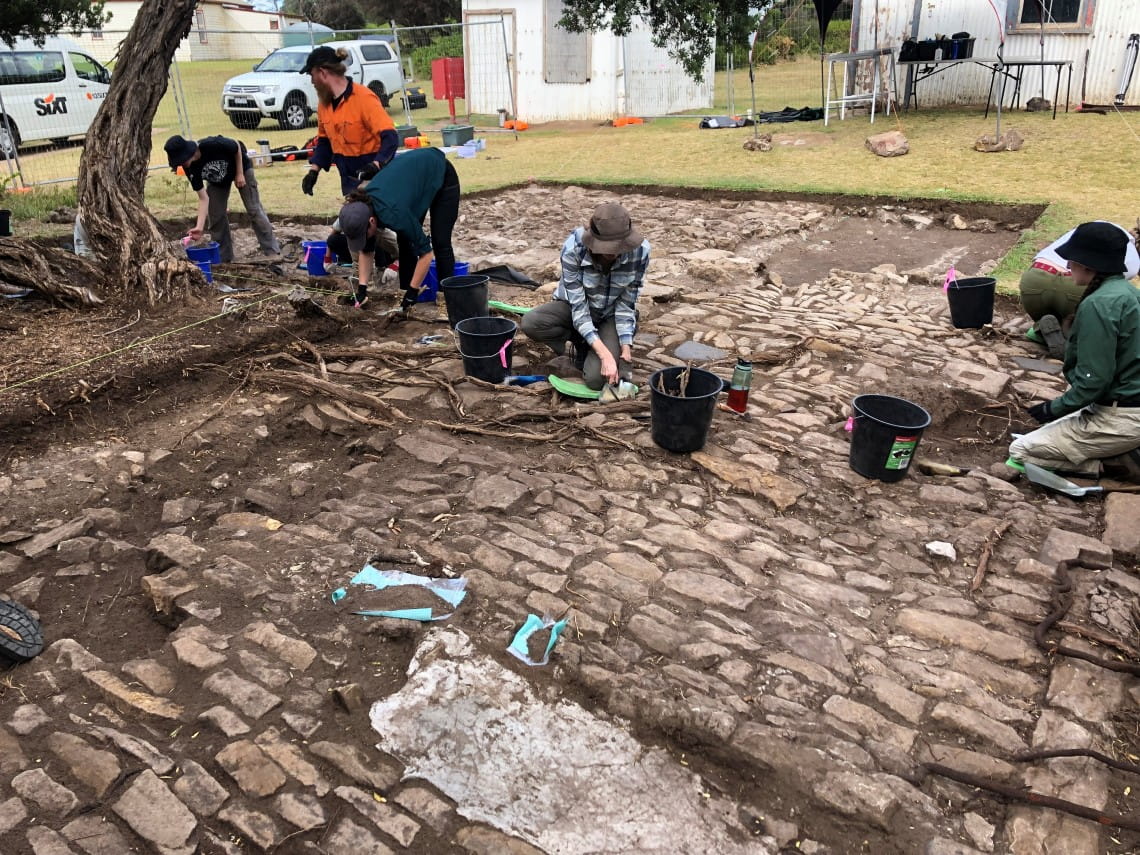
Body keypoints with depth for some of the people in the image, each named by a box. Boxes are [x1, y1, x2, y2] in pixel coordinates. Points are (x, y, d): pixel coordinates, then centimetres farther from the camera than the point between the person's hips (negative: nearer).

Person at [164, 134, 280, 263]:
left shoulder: (212, 145, -40)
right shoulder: (190, 169, -25)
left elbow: (237, 147, -20)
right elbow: (203, 198, -23)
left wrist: (240, 173, -18)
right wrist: (199, 227, -32)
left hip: (240, 166, -4)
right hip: (216, 180, 4)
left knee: (254, 210, -7)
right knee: (215, 216, -2)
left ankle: (273, 251, -2)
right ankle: (224, 258, 8)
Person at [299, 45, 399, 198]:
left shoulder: (364, 98, -17)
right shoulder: (324, 102, 6)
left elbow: (390, 137, -24)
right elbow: (324, 141, 17)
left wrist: (376, 165, -39)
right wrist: (314, 170, 3)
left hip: (374, 178, -7)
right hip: (350, 181, 7)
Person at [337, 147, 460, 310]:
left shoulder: (394, 213, -40)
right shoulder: (362, 208, -20)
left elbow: (426, 252, -33)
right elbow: (365, 250, -6)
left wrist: (412, 292, -27)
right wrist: (362, 288, -13)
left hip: (441, 175, -6)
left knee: (440, 242, -8)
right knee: (404, 241, 0)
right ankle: (405, 293, 8)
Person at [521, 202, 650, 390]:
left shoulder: (640, 250, -26)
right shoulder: (574, 247, -30)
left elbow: (626, 303, -16)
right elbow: (577, 304, -30)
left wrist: (625, 347, -27)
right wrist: (604, 354, -38)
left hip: (612, 315, -1)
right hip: (577, 305, 1)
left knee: (596, 378, -24)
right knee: (530, 323, -30)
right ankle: (581, 345, -2)